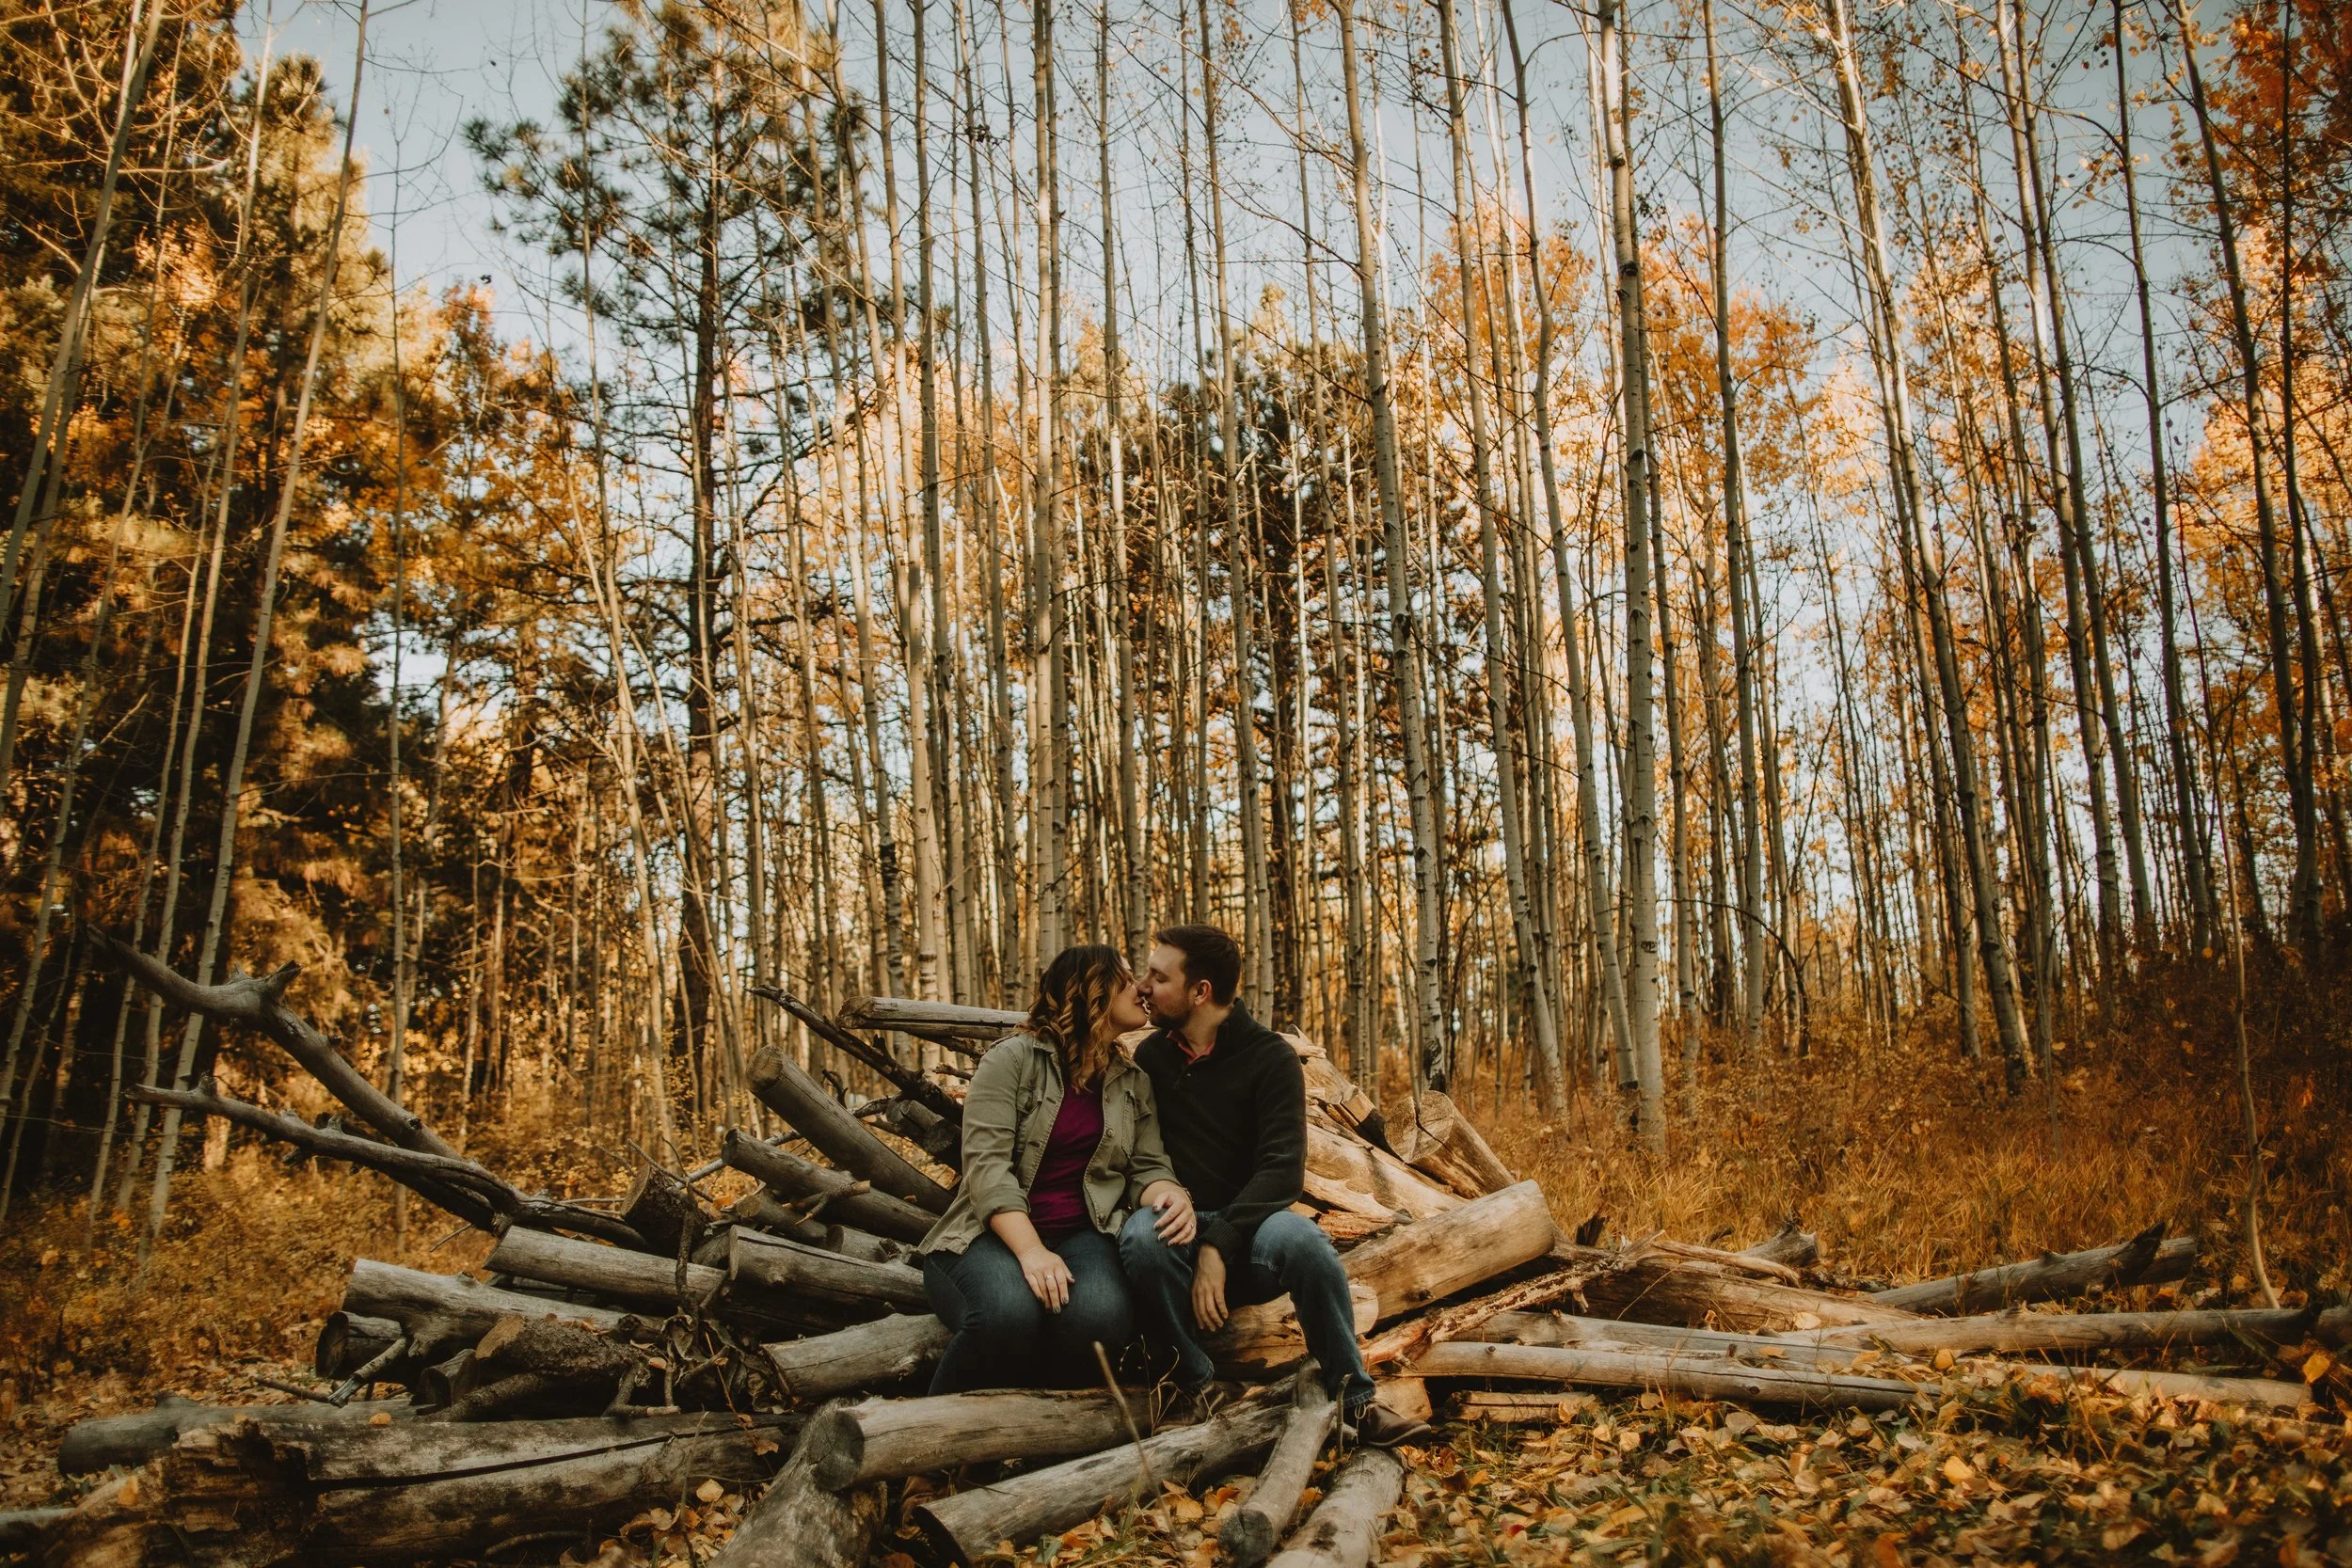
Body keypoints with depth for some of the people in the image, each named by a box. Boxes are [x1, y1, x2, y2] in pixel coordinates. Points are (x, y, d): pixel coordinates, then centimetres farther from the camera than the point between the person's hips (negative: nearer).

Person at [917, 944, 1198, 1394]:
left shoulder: (1134, 1084, 14)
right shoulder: (1013, 1058, -2)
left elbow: (1148, 1167, 7)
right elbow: (987, 1162, -13)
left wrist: (1171, 1197, -19)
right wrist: (1031, 1250, -27)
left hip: (1082, 1235, 3)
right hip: (995, 1234, -3)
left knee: (1100, 1318, -33)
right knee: (1011, 1313, -37)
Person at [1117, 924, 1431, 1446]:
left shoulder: (1271, 1058, -5)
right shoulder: (1150, 1056, 7)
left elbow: (1283, 1170, -15)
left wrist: (1219, 1245, -27)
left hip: (1248, 1227, -2)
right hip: (1180, 1228, 2)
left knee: (1299, 1238, -36)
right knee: (1140, 1239, -35)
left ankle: (1353, 1400, -20)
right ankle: (1200, 1389, -20)